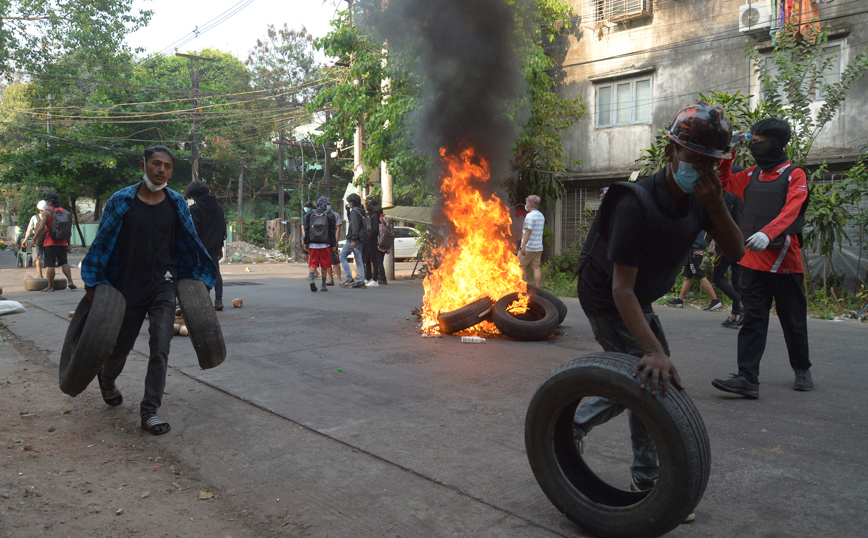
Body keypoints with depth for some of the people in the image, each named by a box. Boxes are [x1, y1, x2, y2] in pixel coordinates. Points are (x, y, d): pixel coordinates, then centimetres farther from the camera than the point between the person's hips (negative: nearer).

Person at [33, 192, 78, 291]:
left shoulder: (46, 212, -7)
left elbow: (41, 227, -14)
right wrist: (69, 243, 17)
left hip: (50, 242, -5)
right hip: (62, 242, 5)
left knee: (50, 264, 0)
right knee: (64, 262, 13)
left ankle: (50, 286, 3)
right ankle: (70, 281, -2)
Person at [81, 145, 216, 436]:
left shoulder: (176, 203, 1)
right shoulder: (121, 201, -6)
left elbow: (190, 243, 11)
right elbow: (102, 243, 1)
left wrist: (200, 278, 10)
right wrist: (93, 284, 0)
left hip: (164, 284, 1)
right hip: (128, 285, -1)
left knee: (160, 348, -9)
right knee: (121, 344, 16)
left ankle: (150, 411, 1)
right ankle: (107, 378, 50)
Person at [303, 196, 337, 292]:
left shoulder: (310, 214, 5)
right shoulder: (330, 215, 0)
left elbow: (306, 230, 6)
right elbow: (332, 232, 1)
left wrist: (306, 242, 11)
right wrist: (333, 244, 5)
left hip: (313, 244, 1)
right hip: (325, 244, -1)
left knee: (312, 263, 7)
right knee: (324, 265, 6)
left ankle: (312, 279, -17)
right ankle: (323, 285, 9)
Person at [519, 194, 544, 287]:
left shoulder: (530, 215, -13)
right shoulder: (541, 216, 15)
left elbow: (528, 231, -20)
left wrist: (523, 246, -21)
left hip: (528, 247, -8)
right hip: (539, 247, 8)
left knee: (520, 266, 0)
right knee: (536, 267, 7)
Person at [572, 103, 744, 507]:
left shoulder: (697, 198, -9)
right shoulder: (635, 204, -32)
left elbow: (735, 252, -13)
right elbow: (622, 287, -36)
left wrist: (715, 203, -29)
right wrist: (654, 350, -45)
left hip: (639, 300, 8)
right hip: (607, 301, -8)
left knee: (650, 379, 10)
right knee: (650, 379, -7)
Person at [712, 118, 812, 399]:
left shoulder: (795, 175, -2)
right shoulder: (751, 175, 12)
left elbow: (790, 211, -17)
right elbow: (724, 181, 26)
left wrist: (767, 233, -35)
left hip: (784, 260, -4)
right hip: (752, 260, 4)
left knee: (793, 320, 10)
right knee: (753, 320, -3)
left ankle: (802, 370, 31)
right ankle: (747, 379, -7)